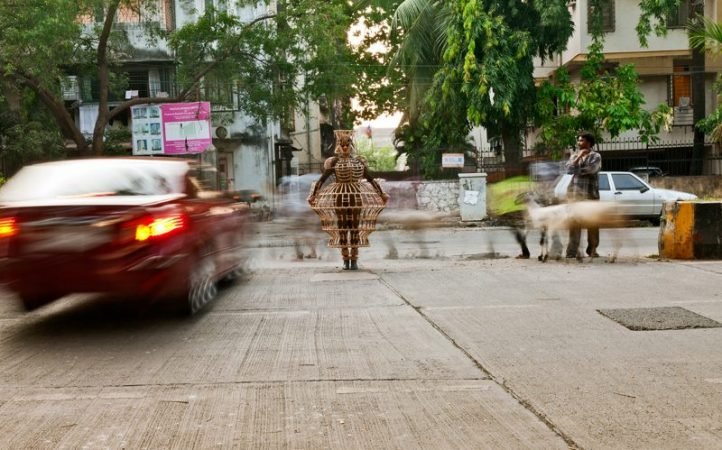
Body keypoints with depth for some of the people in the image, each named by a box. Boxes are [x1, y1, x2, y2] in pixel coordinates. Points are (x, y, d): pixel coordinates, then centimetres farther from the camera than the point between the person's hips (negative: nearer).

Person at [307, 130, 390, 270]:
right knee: (342, 228, 1)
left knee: (355, 228, 1)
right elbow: (322, 179, -1)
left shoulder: (359, 161, 7)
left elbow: (370, 179, 12)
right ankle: (345, 261, 8)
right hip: (340, 196, -1)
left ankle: (354, 260, 7)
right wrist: (313, 194, -8)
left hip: (356, 196, 1)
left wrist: (381, 193, 11)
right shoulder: (334, 161, 1)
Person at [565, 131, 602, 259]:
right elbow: (569, 169, 0)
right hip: (575, 192, 2)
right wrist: (579, 157, -8)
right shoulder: (574, 156, 15)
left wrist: (576, 170, -3)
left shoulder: (596, 156, 3)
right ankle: (573, 250, -8)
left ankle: (592, 248, 16)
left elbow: (591, 169, -14)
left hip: (590, 193, -2)